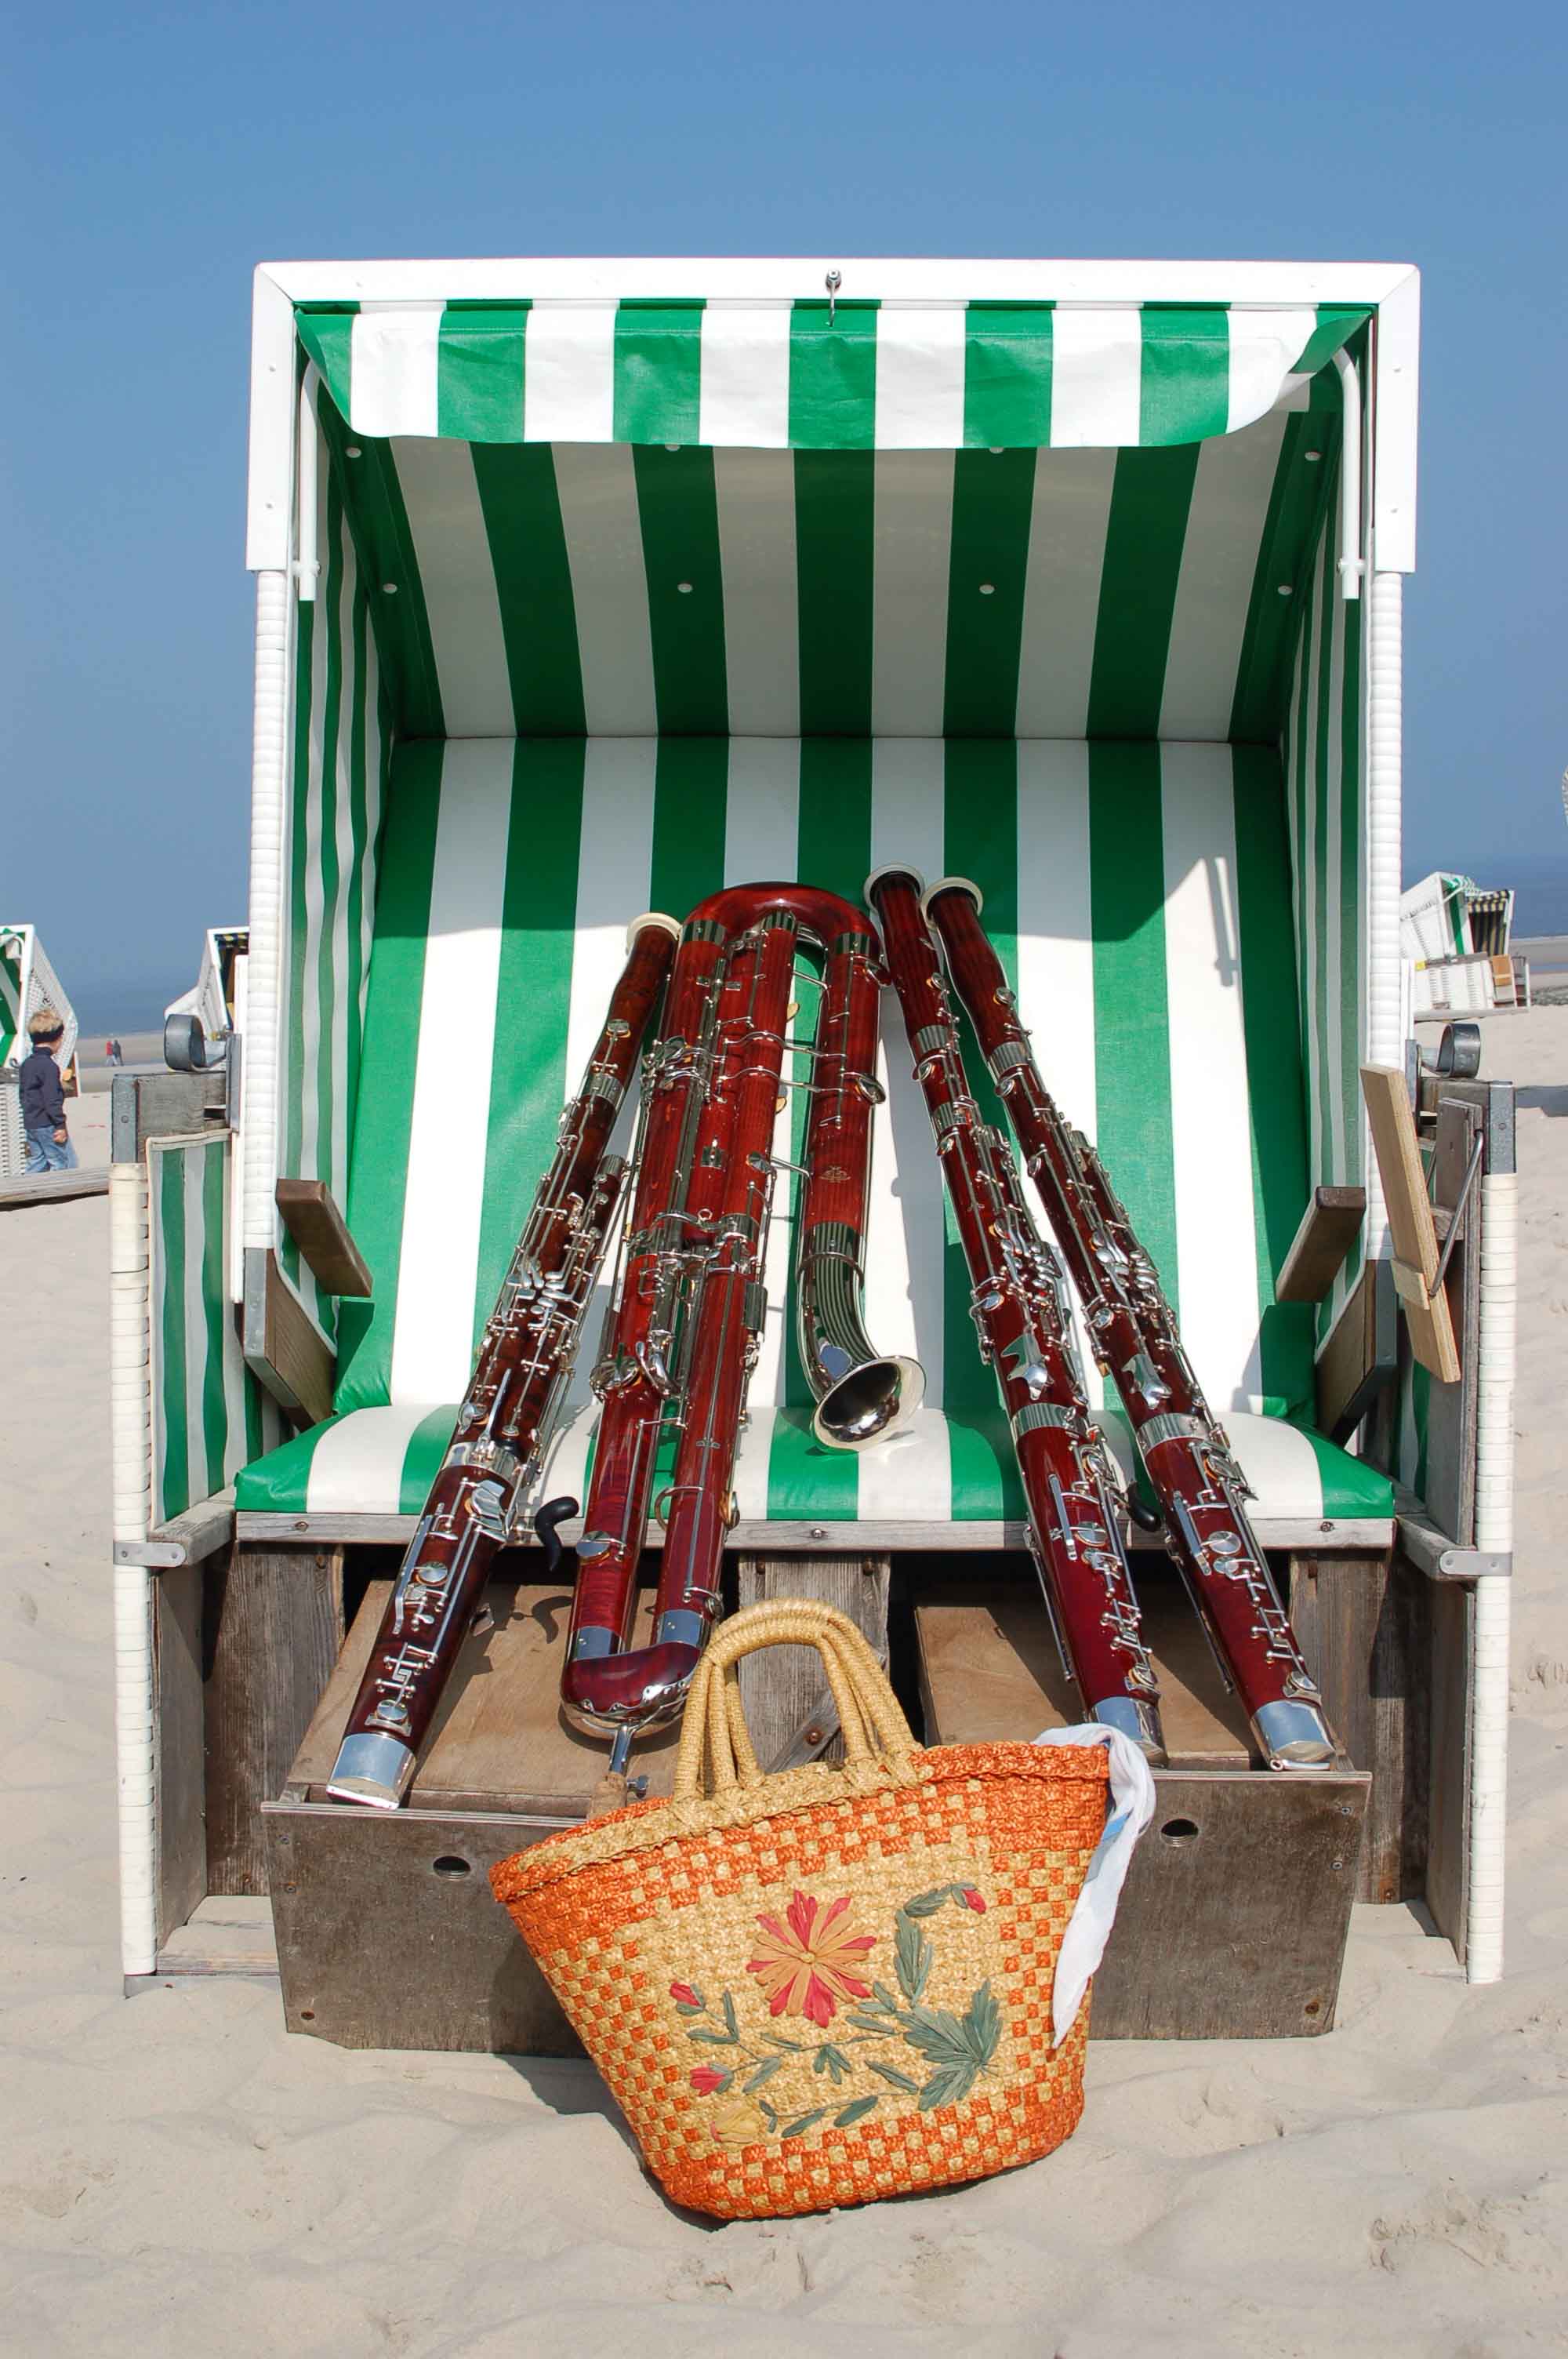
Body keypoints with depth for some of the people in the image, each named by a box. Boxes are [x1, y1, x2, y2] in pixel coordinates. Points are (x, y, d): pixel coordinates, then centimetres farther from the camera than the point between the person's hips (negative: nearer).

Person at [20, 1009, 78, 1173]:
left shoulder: (26, 1064, 11)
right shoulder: (49, 1066, -17)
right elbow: (52, 1099, -20)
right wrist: (61, 1125, -17)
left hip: (29, 1123, 9)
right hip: (47, 1125, -9)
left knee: (37, 1162, 13)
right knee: (64, 1163, -2)